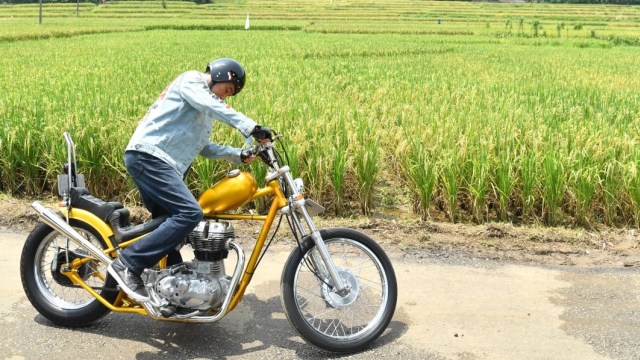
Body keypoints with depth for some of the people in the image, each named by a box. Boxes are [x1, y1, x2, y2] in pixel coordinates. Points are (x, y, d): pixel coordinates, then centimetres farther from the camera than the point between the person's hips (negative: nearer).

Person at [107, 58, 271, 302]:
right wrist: (251, 127, -28)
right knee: (190, 213, -22)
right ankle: (128, 264, -22)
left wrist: (237, 154, 16)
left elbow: (202, 146, 28)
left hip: (164, 164, 11)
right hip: (148, 155, -11)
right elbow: (214, 106, -19)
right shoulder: (191, 80, 0)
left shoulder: (205, 112, 29)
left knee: (171, 222, 12)